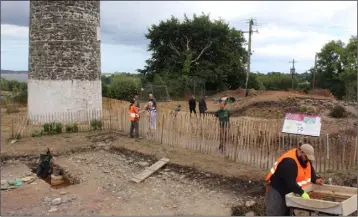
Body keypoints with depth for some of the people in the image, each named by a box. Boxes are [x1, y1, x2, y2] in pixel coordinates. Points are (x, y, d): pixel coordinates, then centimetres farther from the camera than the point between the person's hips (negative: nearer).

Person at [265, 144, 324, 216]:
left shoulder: (304, 158, 0)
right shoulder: (289, 162, -31)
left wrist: (315, 179, -4)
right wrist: (302, 193, -39)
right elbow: (290, 182, -37)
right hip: (278, 190, -9)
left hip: (290, 191, 9)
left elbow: (310, 171, 15)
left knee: (287, 213, 18)